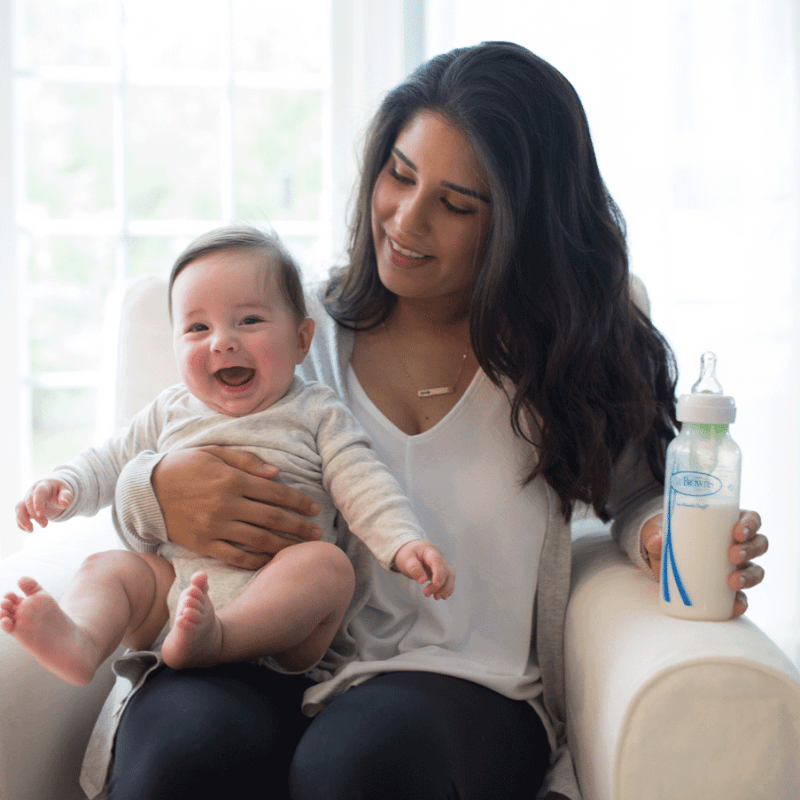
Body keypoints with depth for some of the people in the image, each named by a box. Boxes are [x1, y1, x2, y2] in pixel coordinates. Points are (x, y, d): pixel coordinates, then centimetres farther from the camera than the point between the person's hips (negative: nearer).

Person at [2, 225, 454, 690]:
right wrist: (64, 486, 7)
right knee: (107, 568, -15)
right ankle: (80, 642, -46)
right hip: (172, 583, 4)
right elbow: (112, 462, 27)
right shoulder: (171, 412, 19)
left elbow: (363, 486, 1)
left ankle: (214, 638, -50)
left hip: (279, 599, -3)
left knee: (329, 564, -30)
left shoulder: (317, 413, 9)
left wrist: (404, 544, -16)